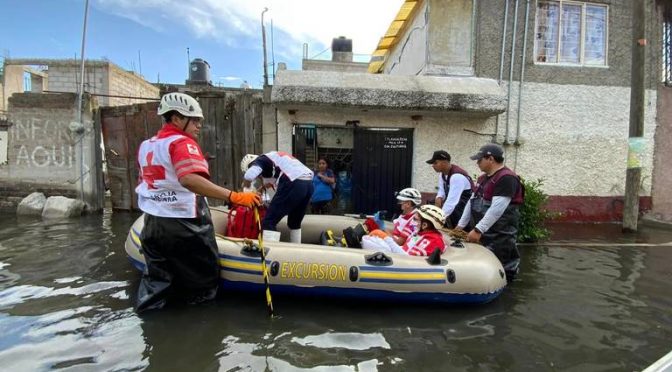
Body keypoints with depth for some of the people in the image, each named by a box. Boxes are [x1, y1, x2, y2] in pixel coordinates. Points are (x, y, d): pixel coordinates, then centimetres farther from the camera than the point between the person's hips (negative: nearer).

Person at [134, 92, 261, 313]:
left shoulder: (146, 145, 11)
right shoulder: (182, 143, -15)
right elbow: (190, 180, -34)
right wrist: (234, 196, -40)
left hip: (152, 224, 8)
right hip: (185, 226, -8)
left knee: (156, 278, 19)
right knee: (202, 279, 7)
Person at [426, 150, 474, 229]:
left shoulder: (457, 176, -29)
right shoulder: (442, 173, 0)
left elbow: (452, 201, -36)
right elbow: (442, 190, 12)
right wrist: (439, 198, -13)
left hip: (467, 209, -8)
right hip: (454, 206, 8)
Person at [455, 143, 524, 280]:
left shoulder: (507, 178, -14)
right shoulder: (483, 178, 16)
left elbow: (497, 209, -23)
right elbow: (472, 202, 17)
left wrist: (478, 230, -24)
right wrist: (460, 225, 14)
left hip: (500, 237, -9)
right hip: (483, 234, 9)